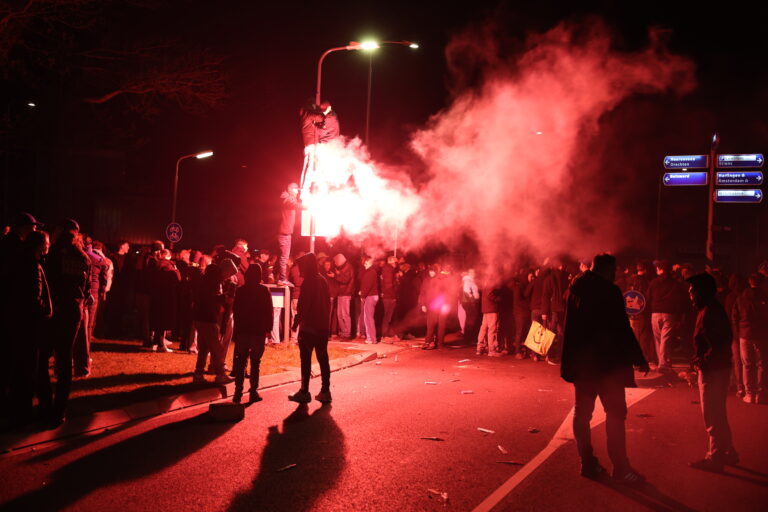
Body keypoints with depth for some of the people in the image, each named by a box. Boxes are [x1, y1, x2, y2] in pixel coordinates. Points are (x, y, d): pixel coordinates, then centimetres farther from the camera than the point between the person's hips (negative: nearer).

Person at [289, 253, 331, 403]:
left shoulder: (308, 282, -13)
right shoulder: (322, 280, 10)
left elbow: (303, 305, -16)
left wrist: (296, 321, -7)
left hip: (308, 326, -7)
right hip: (322, 326, 7)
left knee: (306, 359, -2)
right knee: (323, 358, 9)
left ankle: (304, 392, 1)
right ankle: (325, 391, 10)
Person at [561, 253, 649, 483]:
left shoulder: (575, 289, 7)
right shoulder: (609, 291, -14)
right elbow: (623, 329, -15)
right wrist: (638, 359, -8)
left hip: (580, 361, 7)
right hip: (607, 361, -7)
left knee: (582, 411, 11)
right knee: (615, 413, -1)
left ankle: (588, 463, 14)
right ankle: (620, 468, -1)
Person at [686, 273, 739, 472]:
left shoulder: (709, 312, -20)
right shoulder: (712, 309, 11)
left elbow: (718, 344, -26)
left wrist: (702, 361, -17)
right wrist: (699, 359, 9)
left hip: (713, 370, -10)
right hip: (717, 368, 10)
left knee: (713, 415, 0)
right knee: (717, 414, 20)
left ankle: (716, 457, 9)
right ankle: (727, 452, 30)